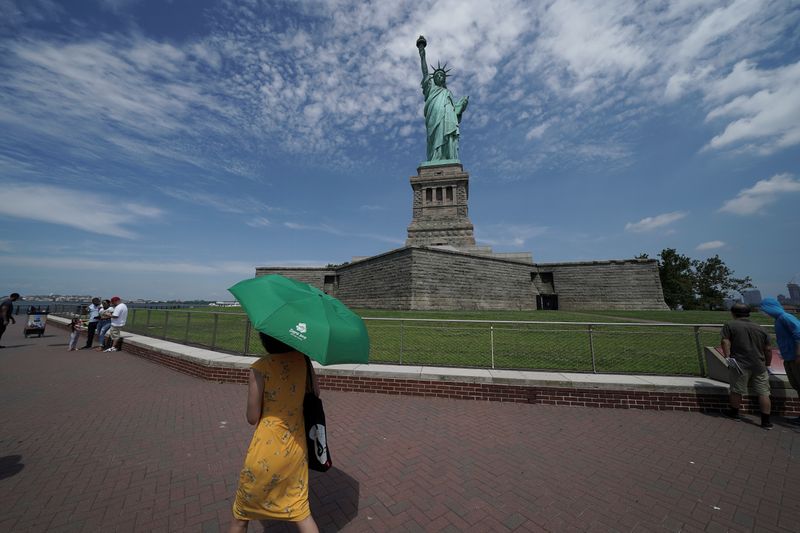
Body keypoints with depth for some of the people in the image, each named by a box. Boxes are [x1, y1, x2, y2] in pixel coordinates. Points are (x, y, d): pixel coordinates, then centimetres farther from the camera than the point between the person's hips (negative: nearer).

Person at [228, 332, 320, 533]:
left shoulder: (260, 368, -22)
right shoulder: (303, 359, -10)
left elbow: (252, 418, -12)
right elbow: (315, 393, 0)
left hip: (267, 450, -3)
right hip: (297, 447, 4)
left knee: (242, 514, 26)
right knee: (301, 510, 23)